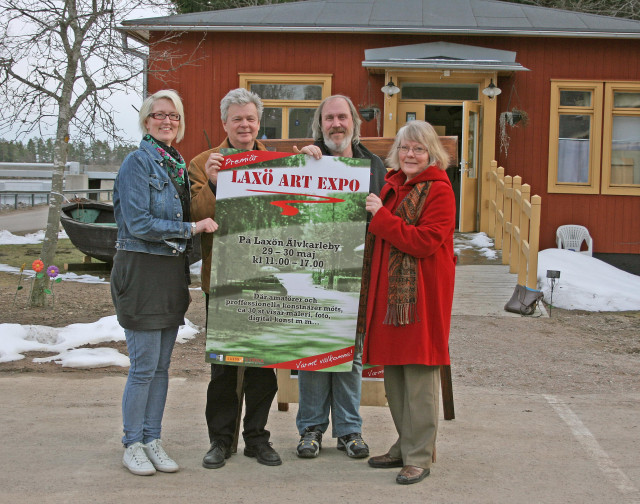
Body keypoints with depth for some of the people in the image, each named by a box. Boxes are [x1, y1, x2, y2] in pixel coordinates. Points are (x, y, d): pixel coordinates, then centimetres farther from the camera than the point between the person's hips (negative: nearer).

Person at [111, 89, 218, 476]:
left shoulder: (178, 165, 14)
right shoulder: (138, 162, -8)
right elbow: (139, 224, -16)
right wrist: (192, 227, -14)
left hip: (173, 271, 7)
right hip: (142, 270, -7)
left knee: (162, 364, 11)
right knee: (144, 366, -3)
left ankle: (153, 440, 20)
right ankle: (133, 444, 11)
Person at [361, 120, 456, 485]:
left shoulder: (439, 190, -9)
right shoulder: (392, 184, 15)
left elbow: (424, 241, -18)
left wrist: (381, 216, -17)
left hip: (421, 293, -8)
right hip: (388, 290, 8)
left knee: (419, 373, -5)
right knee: (393, 373, 12)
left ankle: (419, 457, 4)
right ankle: (405, 446, 25)